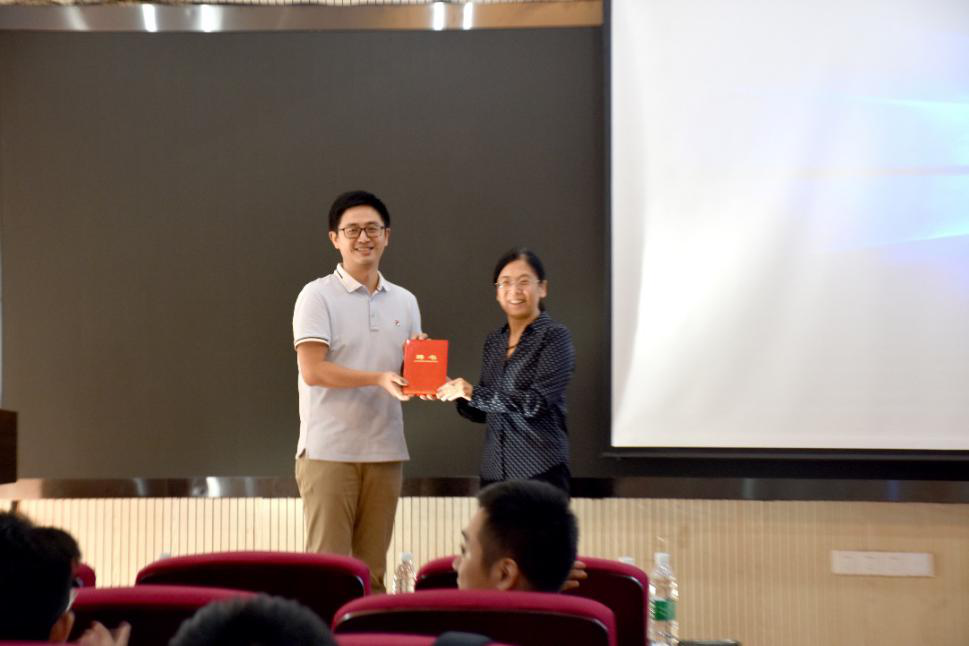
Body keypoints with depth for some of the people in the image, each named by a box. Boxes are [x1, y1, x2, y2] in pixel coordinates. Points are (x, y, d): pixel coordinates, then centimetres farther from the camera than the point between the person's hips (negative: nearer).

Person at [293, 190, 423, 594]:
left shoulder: (405, 302, 14)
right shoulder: (318, 295, -3)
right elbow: (312, 370, -12)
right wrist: (379, 379, -21)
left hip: (385, 452, 5)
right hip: (329, 450, -5)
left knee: (372, 568, 8)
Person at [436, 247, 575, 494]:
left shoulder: (555, 336, -4)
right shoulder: (494, 341, 13)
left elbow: (536, 403, -16)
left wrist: (473, 393, -17)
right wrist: (455, 392, 0)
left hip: (540, 473, -5)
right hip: (494, 472, 5)